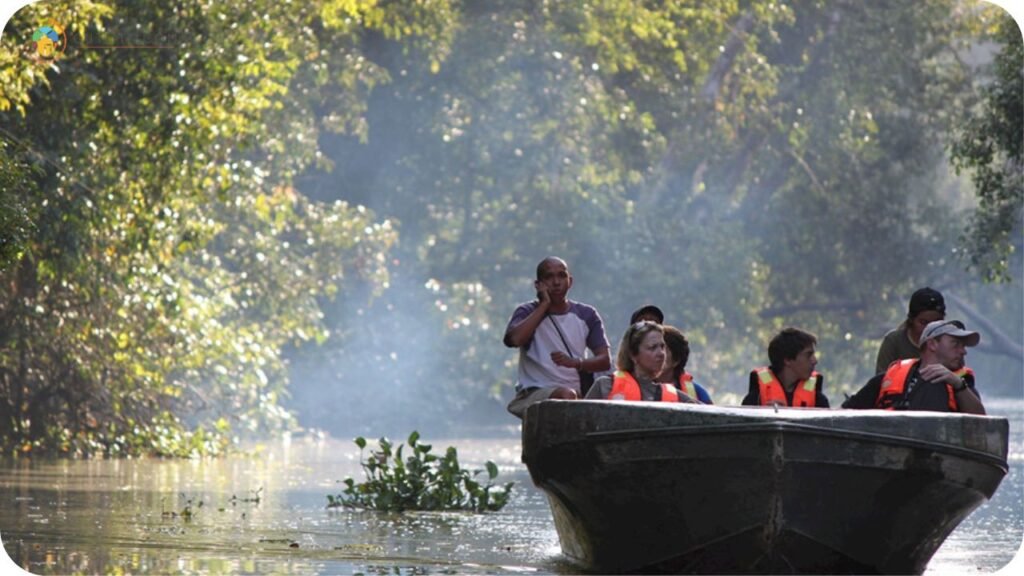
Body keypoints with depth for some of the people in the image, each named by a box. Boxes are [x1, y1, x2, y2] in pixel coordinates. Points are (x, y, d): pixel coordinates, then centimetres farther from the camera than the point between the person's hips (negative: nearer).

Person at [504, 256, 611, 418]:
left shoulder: (586, 315, 12)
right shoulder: (528, 313, 5)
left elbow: (604, 361, 5)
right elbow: (514, 339, -18)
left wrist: (575, 362, -17)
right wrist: (544, 305, -8)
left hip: (578, 392, 3)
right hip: (534, 392, -3)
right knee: (566, 395, -35)